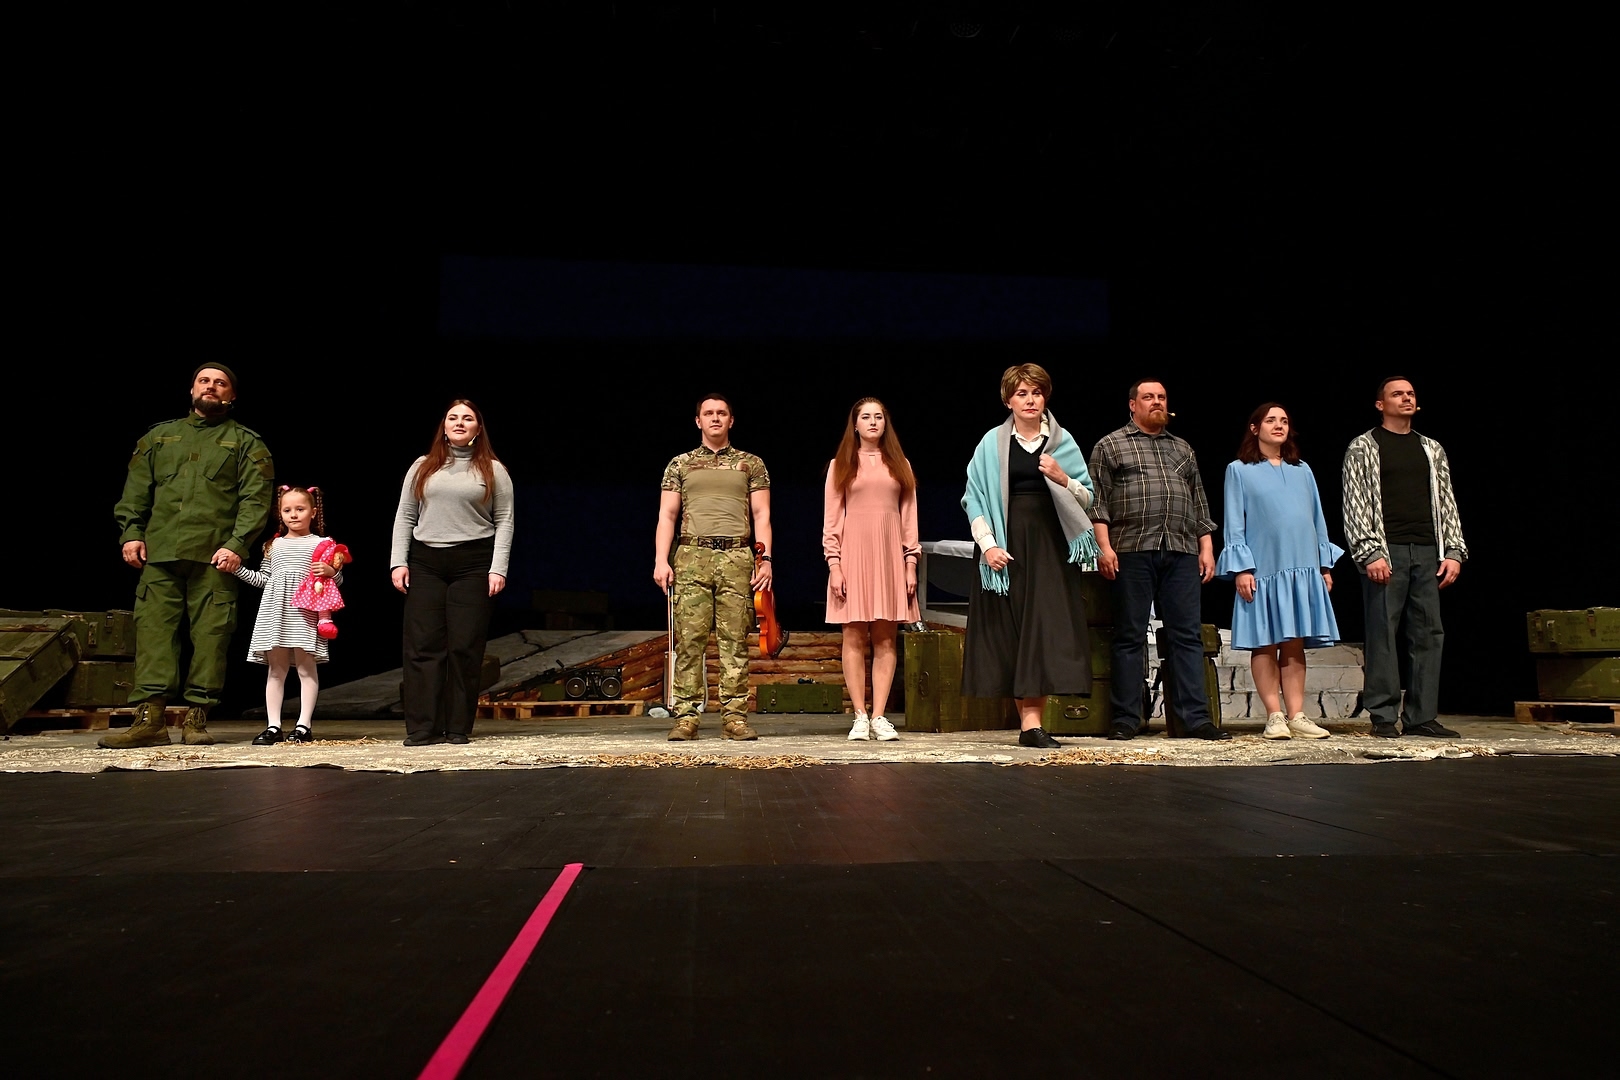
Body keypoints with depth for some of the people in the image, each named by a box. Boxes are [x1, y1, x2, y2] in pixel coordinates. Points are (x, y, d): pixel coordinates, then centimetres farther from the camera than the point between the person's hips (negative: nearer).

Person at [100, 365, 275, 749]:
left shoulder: (246, 442, 11)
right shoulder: (160, 436, 22)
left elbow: (255, 499, 0)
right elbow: (135, 491, 17)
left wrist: (237, 544, -12)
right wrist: (131, 533, 2)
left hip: (215, 556, -3)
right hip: (159, 554, 3)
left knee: (210, 634, -5)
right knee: (154, 630, -5)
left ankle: (197, 719, 0)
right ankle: (149, 720, -6)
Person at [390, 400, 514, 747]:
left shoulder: (493, 470, 8)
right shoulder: (422, 467, 14)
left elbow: (504, 521, 3)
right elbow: (405, 517, 12)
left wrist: (498, 569, -7)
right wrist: (399, 562, 2)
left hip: (473, 564, -2)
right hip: (425, 563, 2)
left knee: (465, 647, -3)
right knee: (423, 645, -2)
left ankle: (458, 728, 4)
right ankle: (422, 728, 2)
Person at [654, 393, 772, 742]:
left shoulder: (751, 464, 16)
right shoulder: (680, 464, 16)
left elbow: (761, 515, 10)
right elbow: (666, 516, 11)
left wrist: (765, 558, -2)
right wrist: (661, 560, -1)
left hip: (737, 557, 0)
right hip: (692, 556, 0)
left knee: (735, 640, -3)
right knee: (689, 638, -5)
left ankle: (734, 716, 0)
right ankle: (685, 715, -2)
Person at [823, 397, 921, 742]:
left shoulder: (899, 465, 15)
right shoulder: (840, 466, 10)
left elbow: (909, 517, 11)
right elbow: (831, 519, 4)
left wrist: (911, 564, 2)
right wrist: (834, 564, -5)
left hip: (890, 557, 2)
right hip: (853, 555, -1)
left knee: (885, 639, -1)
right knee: (854, 637, -3)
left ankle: (879, 717, 1)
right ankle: (860, 716, 0)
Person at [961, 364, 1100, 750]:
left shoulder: (1062, 441, 10)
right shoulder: (992, 442, 6)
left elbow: (1087, 497, 10)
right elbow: (975, 498, 2)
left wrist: (1062, 478, -10)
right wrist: (987, 543, -10)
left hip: (1050, 544, 1)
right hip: (1007, 544, -1)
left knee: (1045, 627, -7)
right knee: (1012, 629, -2)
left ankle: (1031, 722, -6)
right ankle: (1029, 720, 5)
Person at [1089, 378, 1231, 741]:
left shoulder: (1183, 449, 22)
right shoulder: (1110, 445, 9)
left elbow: (1199, 503, 21)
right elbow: (1098, 500, 0)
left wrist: (1206, 547, 11)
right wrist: (1104, 546, -10)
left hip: (1181, 552, 4)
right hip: (1132, 551, -4)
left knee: (1187, 635, 2)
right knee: (1130, 636, -1)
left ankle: (1197, 718, 3)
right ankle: (1126, 719, 3)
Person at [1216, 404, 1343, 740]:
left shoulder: (1302, 470, 17)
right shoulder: (1239, 470, 5)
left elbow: (1317, 519, 18)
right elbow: (1234, 524, 0)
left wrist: (1325, 564, 12)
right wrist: (1241, 567, -9)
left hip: (1302, 569, 4)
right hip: (1263, 570, -4)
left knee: (1295, 643, 4)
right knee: (1265, 643, -2)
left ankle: (1296, 716, 6)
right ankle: (1275, 716, 2)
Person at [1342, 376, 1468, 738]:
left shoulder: (1431, 449, 20)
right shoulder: (1363, 447, 5)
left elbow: (1446, 502, 18)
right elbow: (1355, 505, -2)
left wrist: (1453, 551, 7)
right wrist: (1370, 553, -12)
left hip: (1427, 552, 5)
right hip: (1386, 552, -5)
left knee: (1428, 633, 2)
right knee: (1383, 633, -6)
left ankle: (1422, 716, 6)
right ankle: (1384, 716, -2)